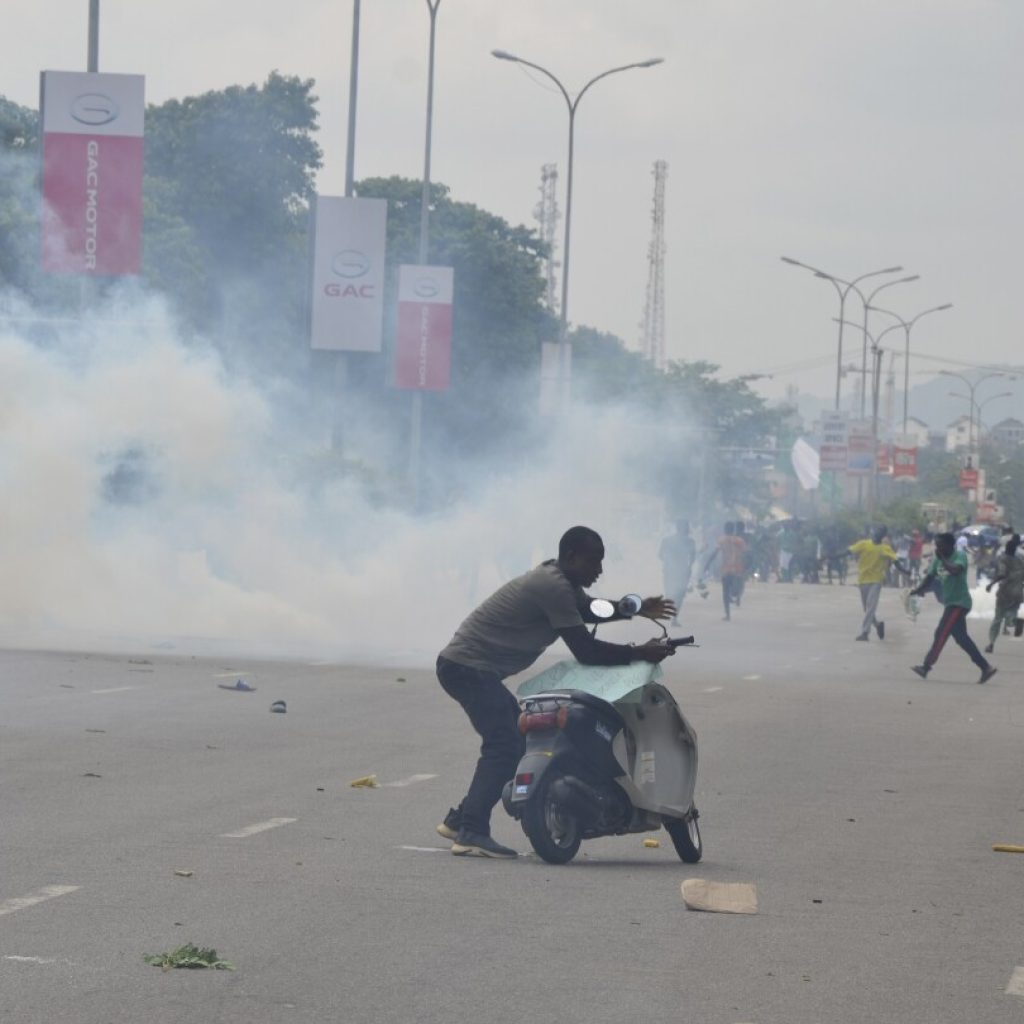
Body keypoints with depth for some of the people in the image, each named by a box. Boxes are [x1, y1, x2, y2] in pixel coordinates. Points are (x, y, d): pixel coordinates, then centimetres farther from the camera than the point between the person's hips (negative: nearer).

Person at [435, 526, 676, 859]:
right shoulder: (553, 586, -19)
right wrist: (639, 653, -13)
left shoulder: (557, 579, 14)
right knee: (505, 745, -19)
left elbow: (588, 609, 33)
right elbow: (585, 650, -19)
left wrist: (637, 609, 19)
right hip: (469, 667, -11)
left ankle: (460, 819, 18)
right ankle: (472, 833, -25)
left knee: (519, 736, 16)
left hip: (465, 666, 11)